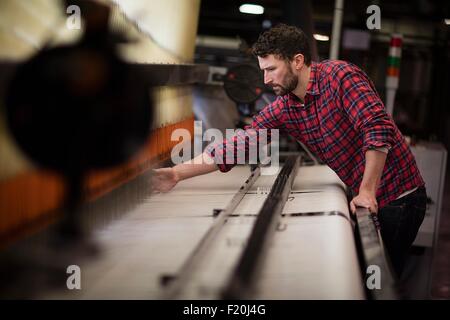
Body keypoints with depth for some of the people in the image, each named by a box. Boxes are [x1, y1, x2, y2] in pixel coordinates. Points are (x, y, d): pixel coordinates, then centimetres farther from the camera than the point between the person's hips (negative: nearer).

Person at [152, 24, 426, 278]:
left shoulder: (339, 75, -18)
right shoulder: (282, 109, 1)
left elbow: (379, 129, -27)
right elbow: (235, 146, -2)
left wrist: (367, 192, -26)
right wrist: (177, 174, -9)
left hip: (398, 196, -6)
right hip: (365, 198, 6)